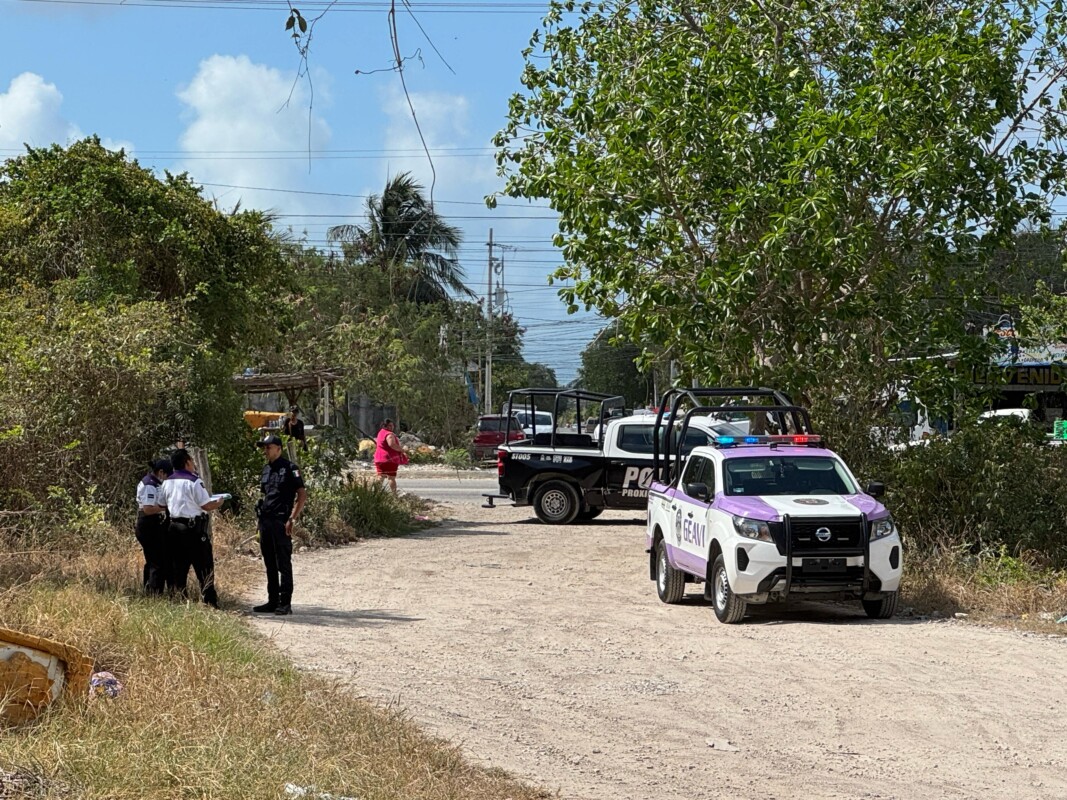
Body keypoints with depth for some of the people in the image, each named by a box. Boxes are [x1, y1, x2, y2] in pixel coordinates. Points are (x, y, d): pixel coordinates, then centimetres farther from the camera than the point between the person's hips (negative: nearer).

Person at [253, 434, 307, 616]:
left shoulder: (289, 468, -7)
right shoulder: (266, 469, 16)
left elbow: (302, 494, -11)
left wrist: (292, 519, -16)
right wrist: (261, 516, 15)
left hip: (281, 521, -8)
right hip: (265, 520, 8)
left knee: (283, 564, -5)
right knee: (270, 564, 12)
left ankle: (285, 603, -2)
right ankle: (272, 601, 18)